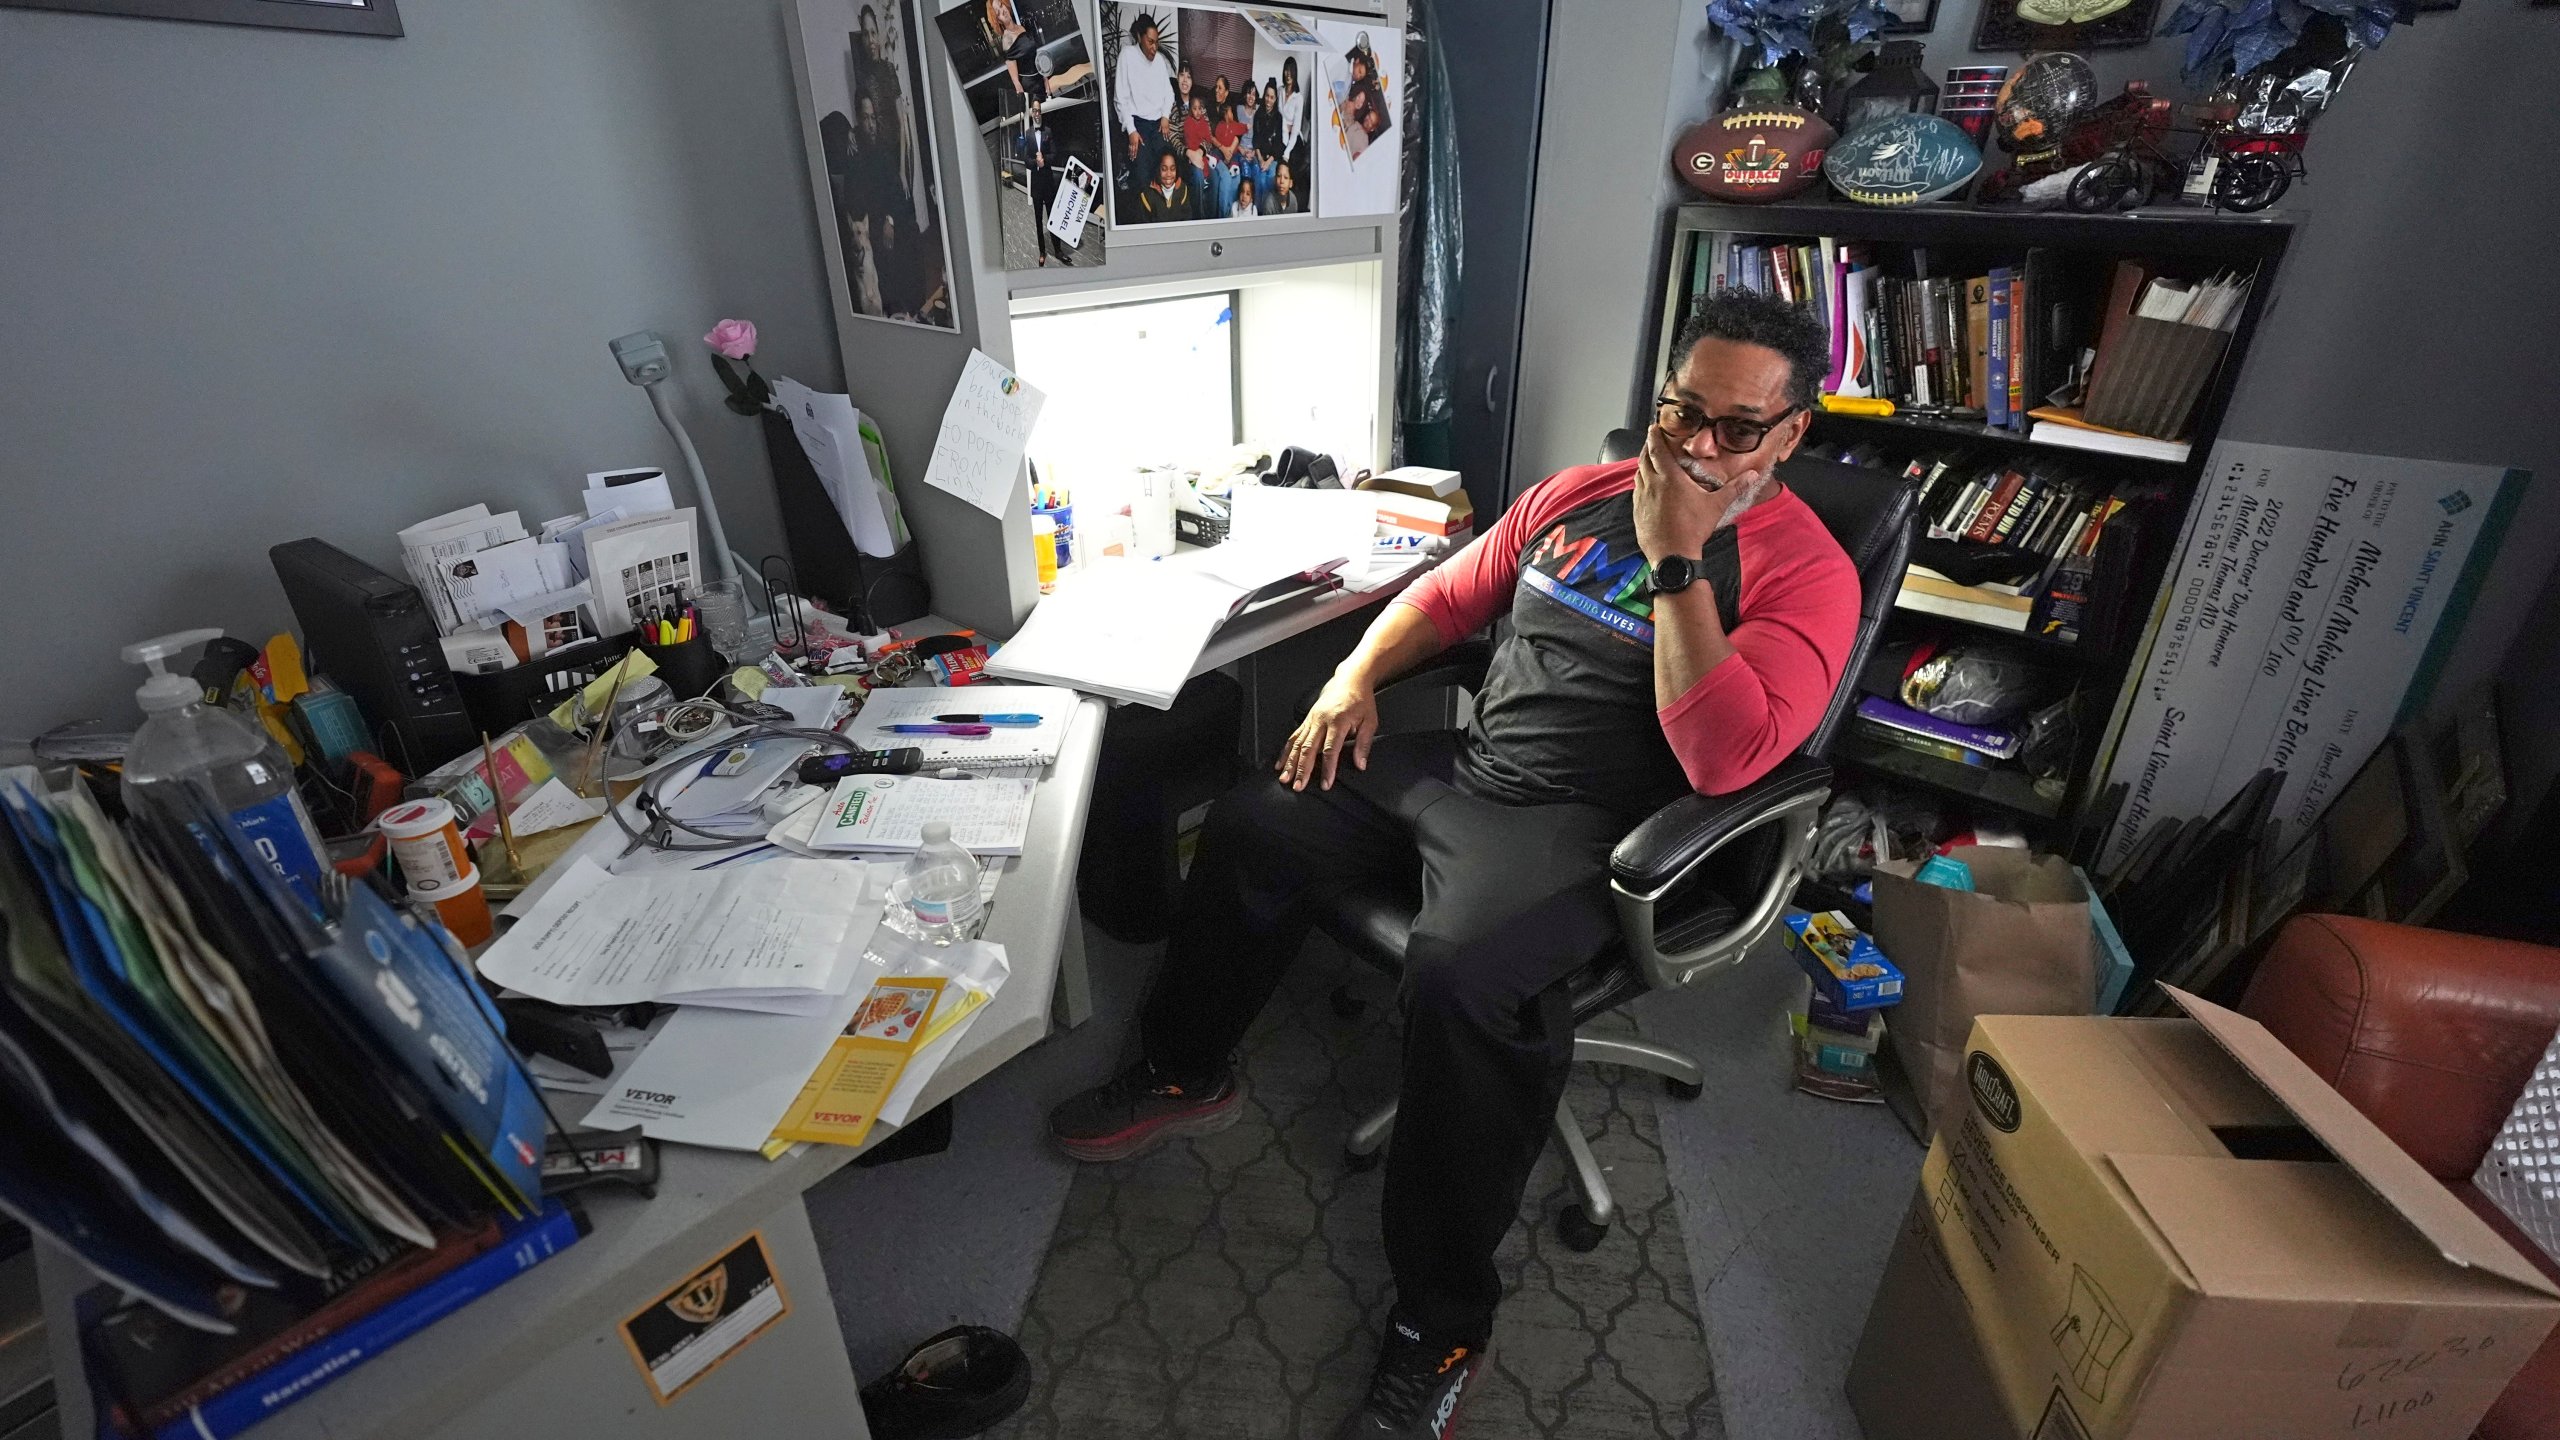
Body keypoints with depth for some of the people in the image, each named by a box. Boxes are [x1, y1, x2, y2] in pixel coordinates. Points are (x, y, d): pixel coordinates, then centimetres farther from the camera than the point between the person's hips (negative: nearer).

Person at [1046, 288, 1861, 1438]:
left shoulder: (1808, 573, -7)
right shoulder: (1577, 494, 11)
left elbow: (1724, 757, -22)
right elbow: (1446, 595, 18)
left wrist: (1676, 561, -22)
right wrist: (1357, 674, 1)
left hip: (1582, 824, -6)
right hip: (1460, 765, 7)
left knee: (1458, 973, -34)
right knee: (1249, 827, -1)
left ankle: (1442, 1327, -8)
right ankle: (1185, 1077, 23)